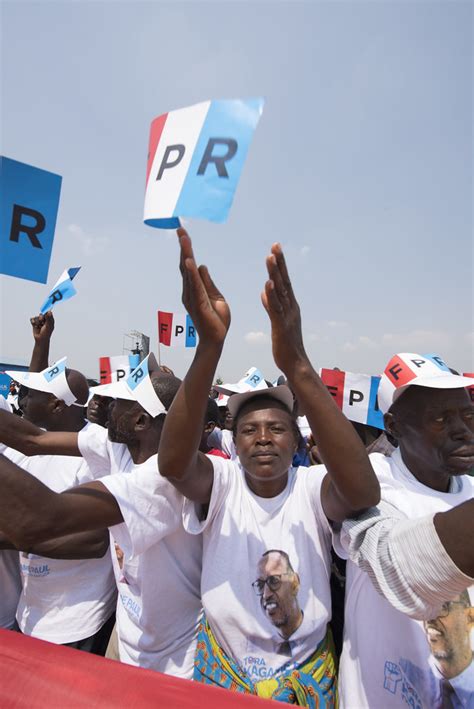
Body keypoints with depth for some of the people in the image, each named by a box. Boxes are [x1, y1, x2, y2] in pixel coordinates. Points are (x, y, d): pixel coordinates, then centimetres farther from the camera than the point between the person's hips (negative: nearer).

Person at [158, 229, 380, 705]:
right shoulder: (220, 482, -17)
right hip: (221, 663, 1)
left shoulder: (315, 490, -19)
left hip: (307, 671, 0)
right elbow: (172, 462, -38)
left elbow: (364, 491, -41)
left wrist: (297, 366, -54)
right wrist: (209, 346, -53)